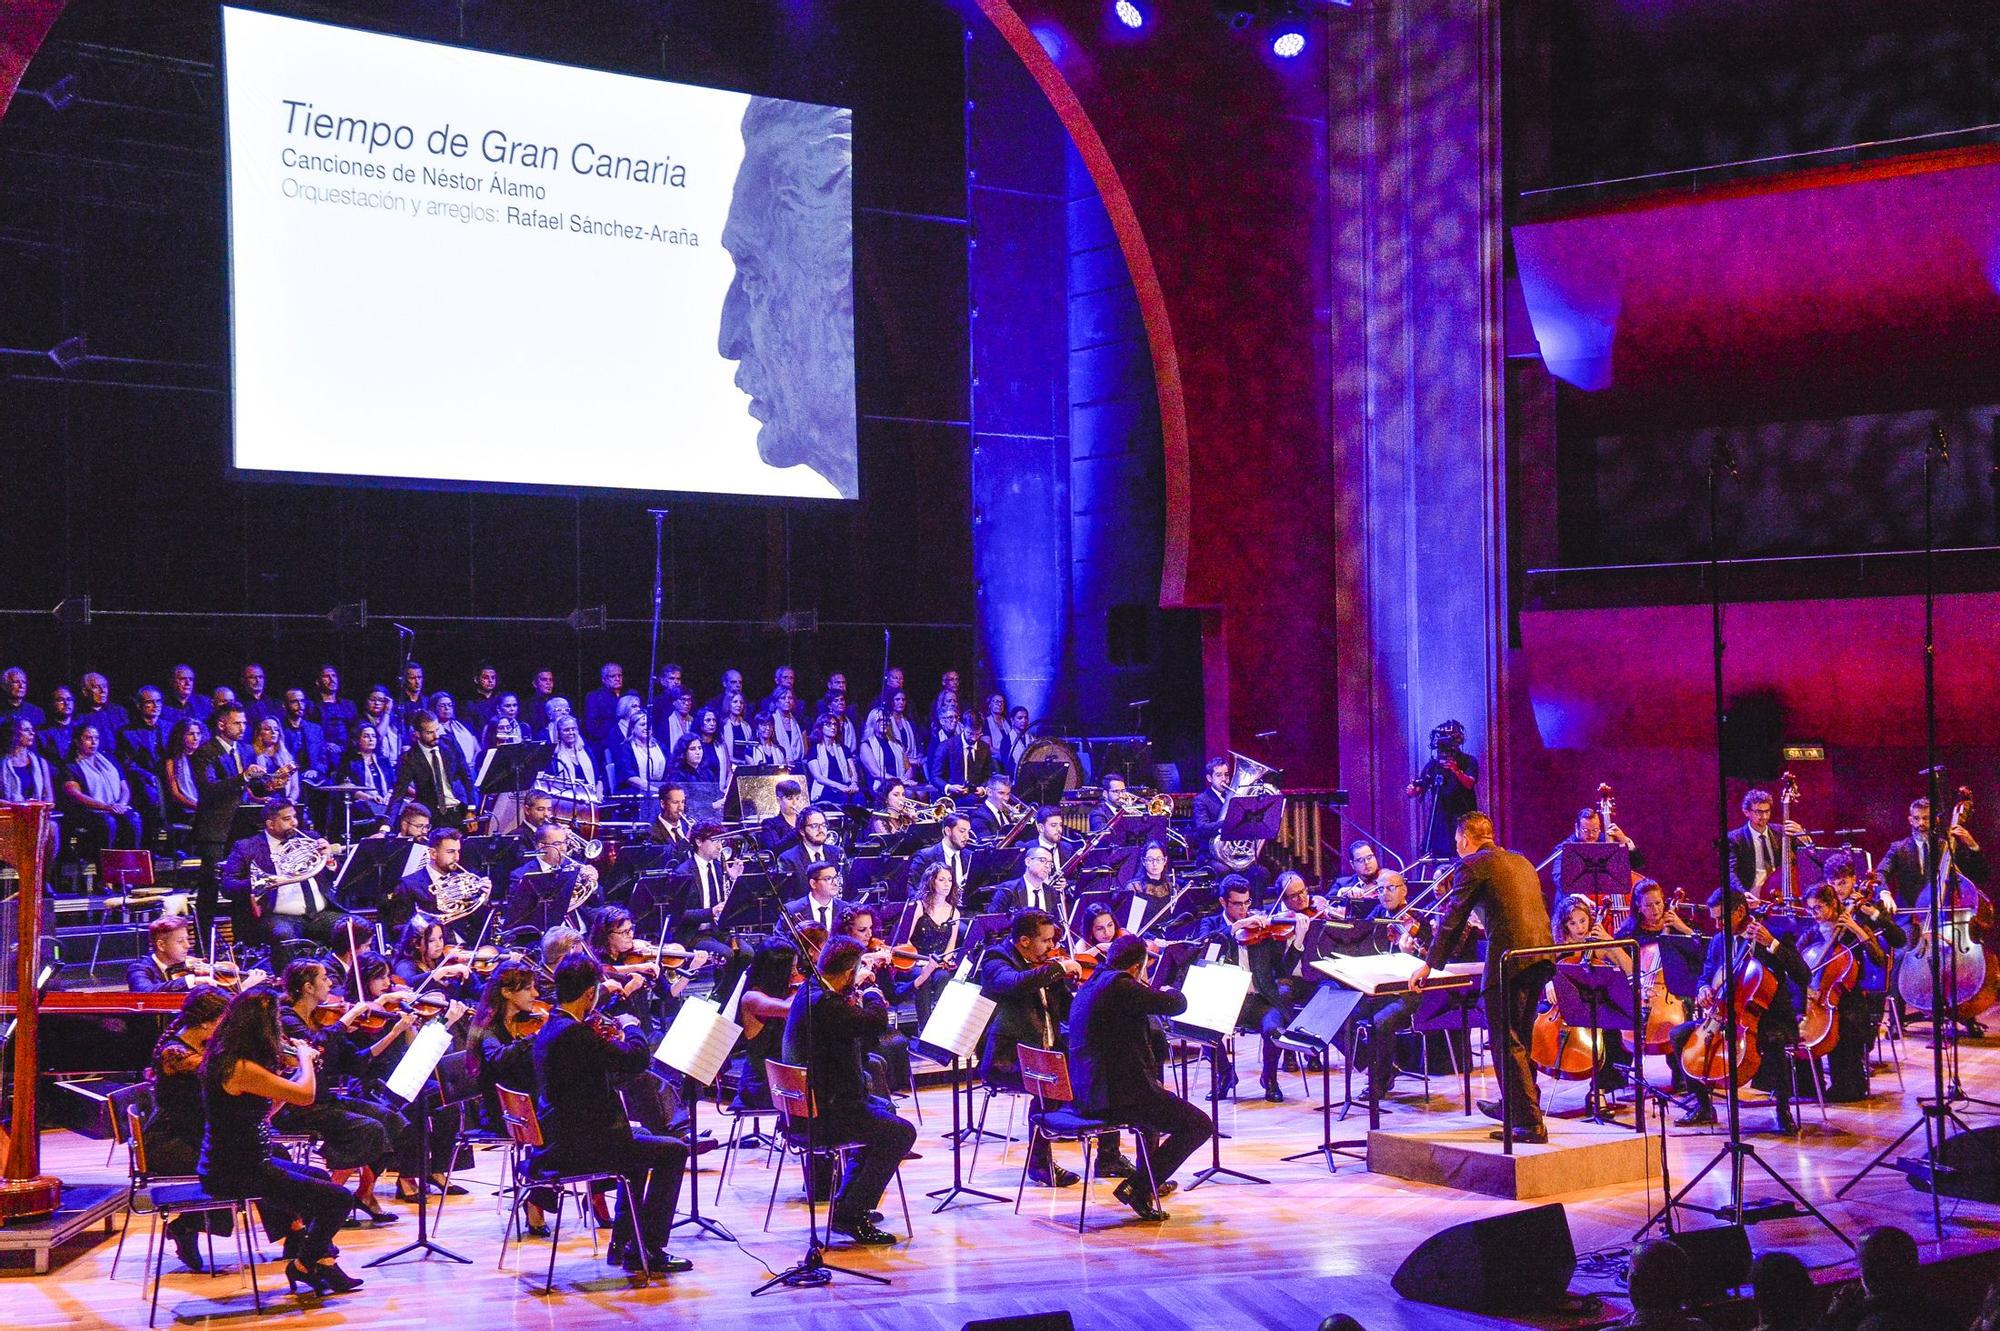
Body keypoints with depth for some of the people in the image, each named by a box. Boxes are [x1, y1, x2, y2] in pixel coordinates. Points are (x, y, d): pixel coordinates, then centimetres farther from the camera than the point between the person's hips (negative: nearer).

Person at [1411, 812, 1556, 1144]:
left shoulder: (1472, 865, -3)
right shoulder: (1521, 862, 21)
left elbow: (1453, 920, -4)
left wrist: (1429, 964, 4)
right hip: (1542, 956, 8)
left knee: (1507, 1043, -3)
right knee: (1520, 1038, 23)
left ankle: (1530, 1123, -6)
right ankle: (1514, 1106, 37)